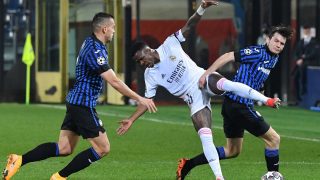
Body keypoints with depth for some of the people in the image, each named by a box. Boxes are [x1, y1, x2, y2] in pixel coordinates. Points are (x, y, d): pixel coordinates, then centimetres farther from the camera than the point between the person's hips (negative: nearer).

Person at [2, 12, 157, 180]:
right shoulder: (95, 51, -20)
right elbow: (114, 82, -23)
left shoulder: (90, 42, 10)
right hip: (83, 105, -10)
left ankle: (19, 160, 2)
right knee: (103, 148, -3)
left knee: (64, 149, 10)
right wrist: (140, 99, -19)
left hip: (75, 102, 10)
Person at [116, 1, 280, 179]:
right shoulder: (150, 75, 3)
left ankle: (268, 100, -35)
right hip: (194, 98, 2)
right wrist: (131, 120, -1)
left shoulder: (170, 45, -4)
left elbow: (189, 27, -8)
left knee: (225, 84, -37)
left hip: (202, 78, -2)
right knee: (205, 136, -13)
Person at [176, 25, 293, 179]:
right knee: (273, 139, -3)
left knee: (232, 150, 17)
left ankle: (187, 165, 18)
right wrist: (206, 74, -24)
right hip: (239, 105, -10)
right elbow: (228, 56, -19)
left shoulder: (274, 59, 12)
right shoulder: (258, 52, -15)